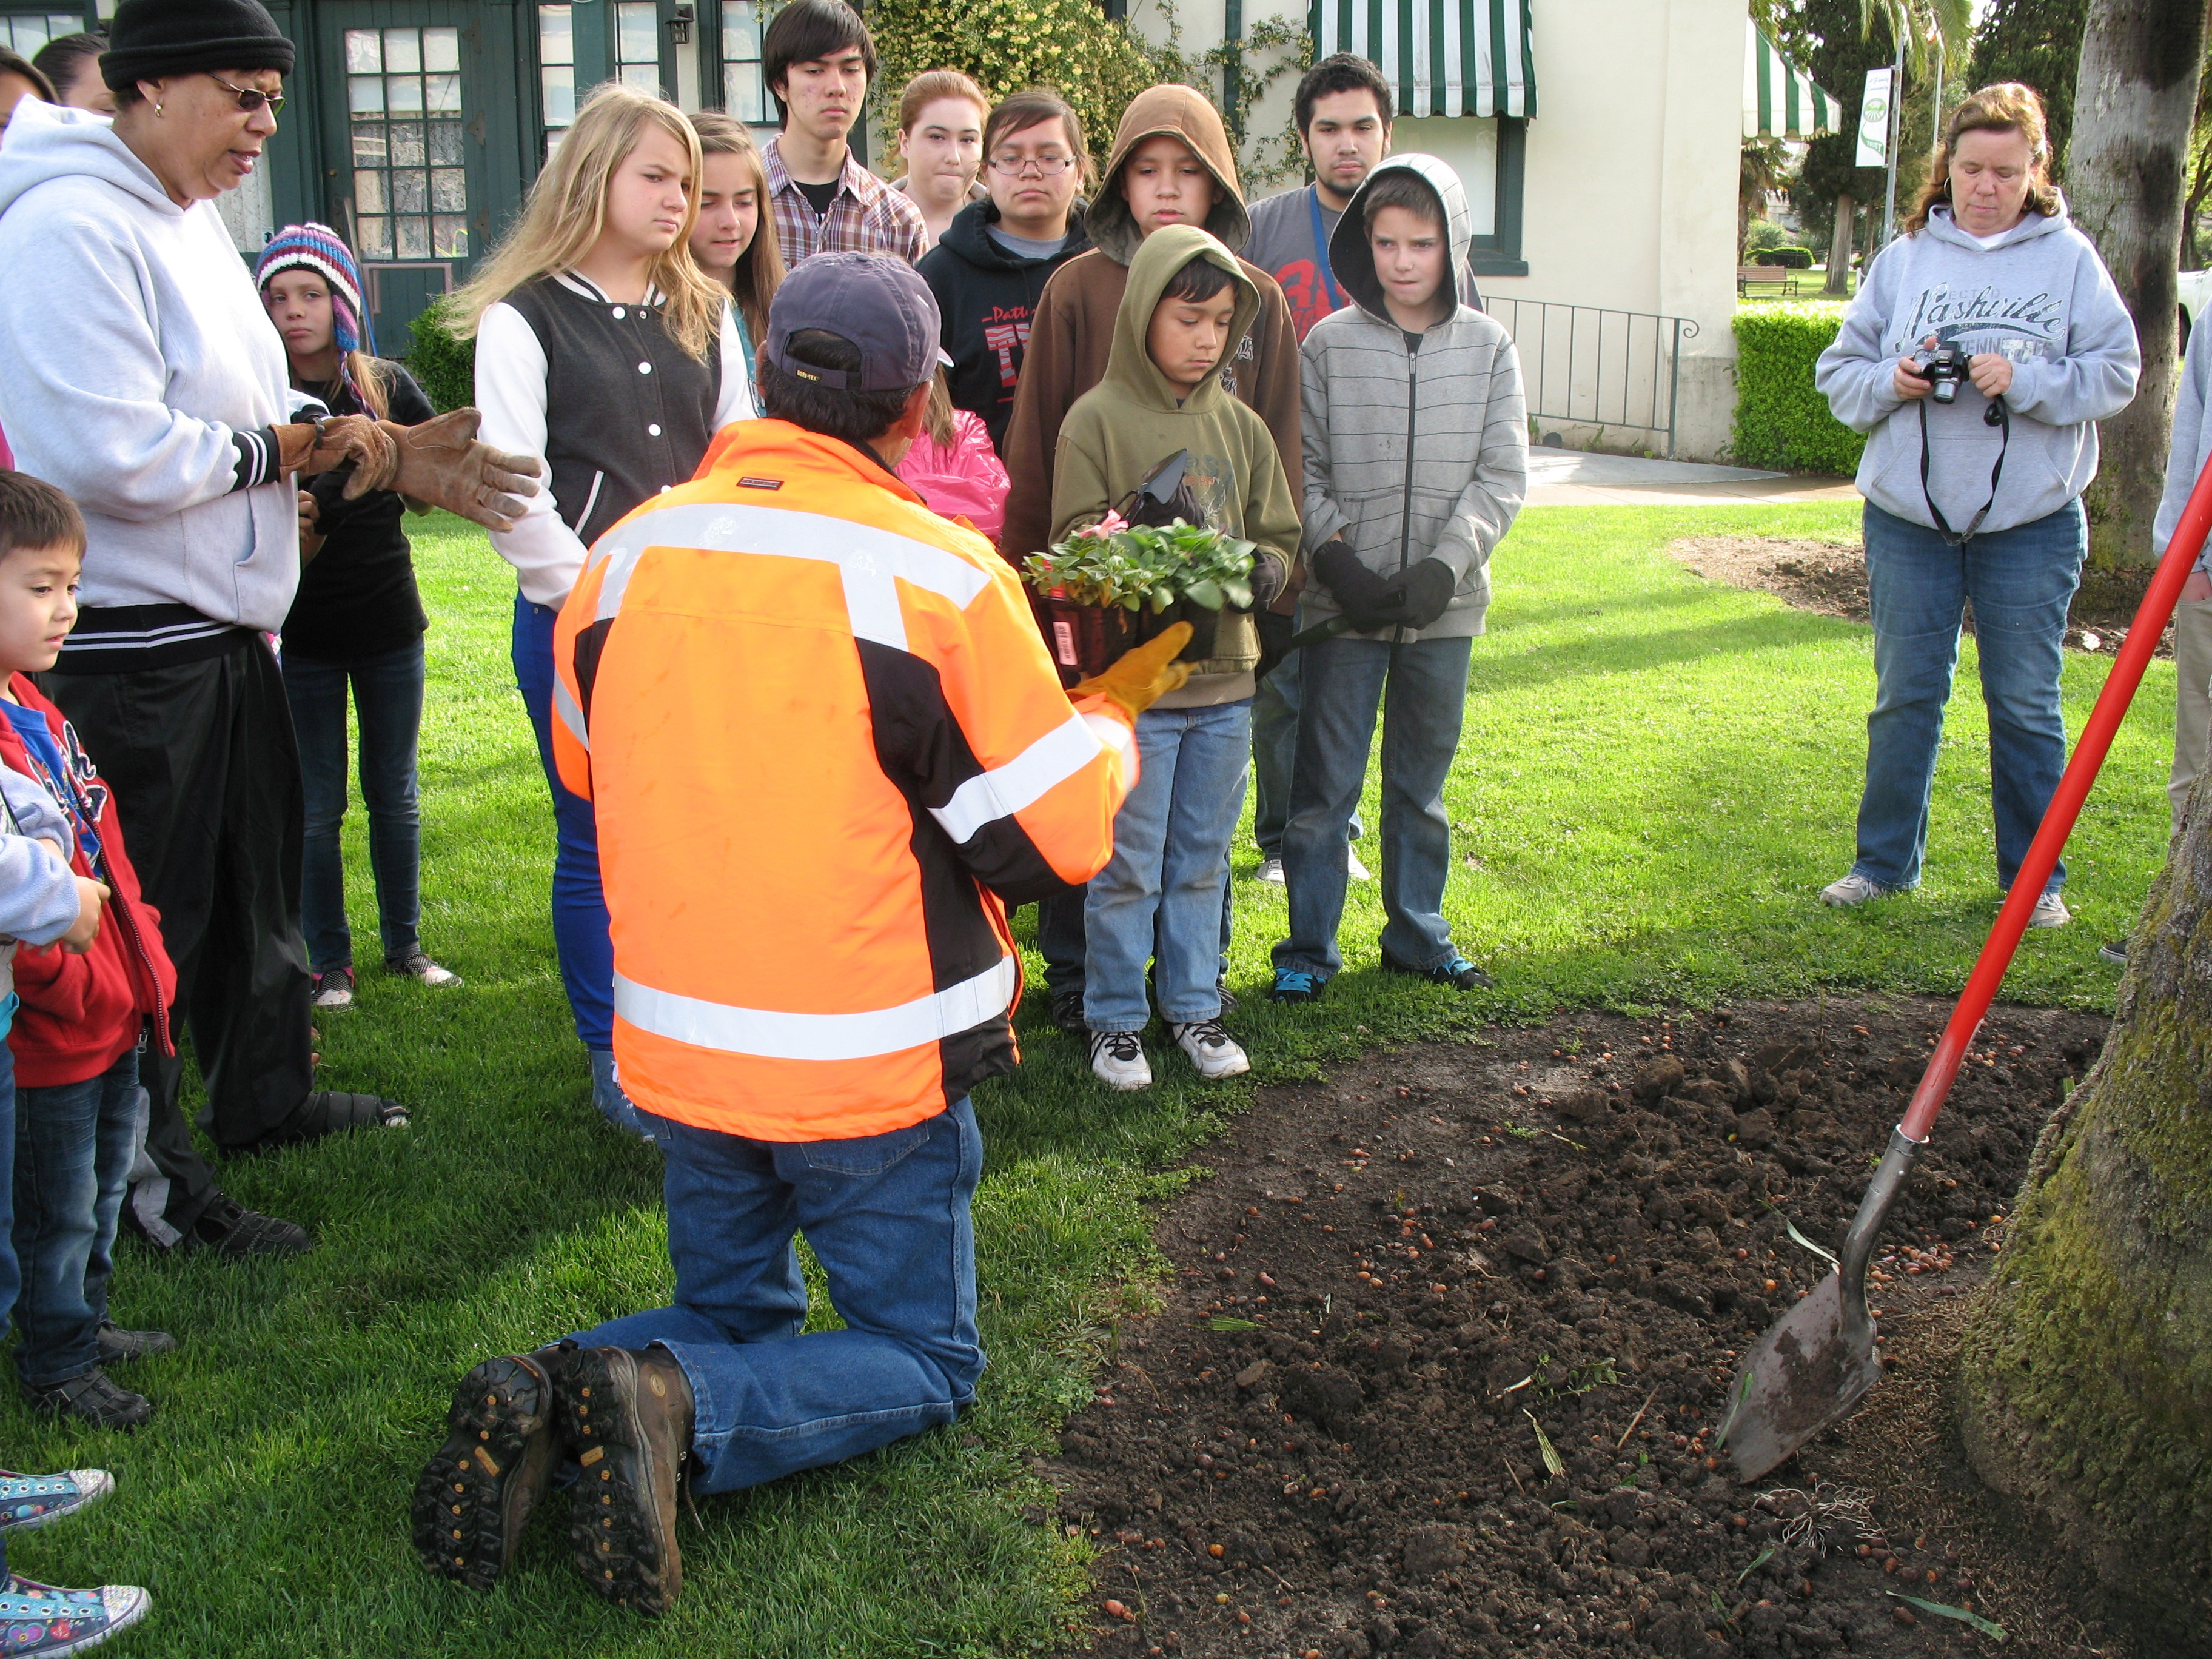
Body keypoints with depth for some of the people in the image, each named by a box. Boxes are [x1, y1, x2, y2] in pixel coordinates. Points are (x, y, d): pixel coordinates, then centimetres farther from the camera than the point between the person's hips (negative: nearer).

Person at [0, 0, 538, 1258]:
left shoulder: (193, 221, 12)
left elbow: (255, 407, 15)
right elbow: (115, 455, -28)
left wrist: (392, 452, 1)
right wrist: (288, 447, -17)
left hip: (225, 625, 10)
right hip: (128, 646, -10)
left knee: (258, 871, 22)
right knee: (153, 911, 1)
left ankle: (267, 1094, 41)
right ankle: (148, 1178, 15)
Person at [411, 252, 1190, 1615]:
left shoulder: (627, 555, -4)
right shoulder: (943, 573, -17)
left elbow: (588, 770, 13)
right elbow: (1063, 835, -12)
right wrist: (1117, 709, 8)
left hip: (678, 1043, 5)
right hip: (872, 1061, -4)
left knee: (735, 1312, 26)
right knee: (925, 1361, 14)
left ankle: (539, 1411, -4)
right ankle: (681, 1410, -13)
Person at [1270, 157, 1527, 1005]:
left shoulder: (1489, 347, 2)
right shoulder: (1330, 344, -2)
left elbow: (1502, 476, 0)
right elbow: (1302, 468, -1)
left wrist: (1445, 564, -11)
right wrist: (1334, 554, -13)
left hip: (1445, 603, 2)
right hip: (1345, 604, -2)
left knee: (1422, 783, 14)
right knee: (1326, 784, 2)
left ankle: (1418, 931, 28)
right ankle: (1308, 946, 13)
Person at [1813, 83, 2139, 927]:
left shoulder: (2068, 257, -1)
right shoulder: (1905, 257, 5)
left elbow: (2116, 372, -4)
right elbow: (1838, 371, 7)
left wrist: (2024, 381, -18)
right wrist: (1891, 382, -13)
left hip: (2033, 522, -2)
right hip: (1908, 517, 2)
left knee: (2027, 706, 6)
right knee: (1905, 697, 10)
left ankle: (2036, 879, 17)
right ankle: (1884, 860, 22)